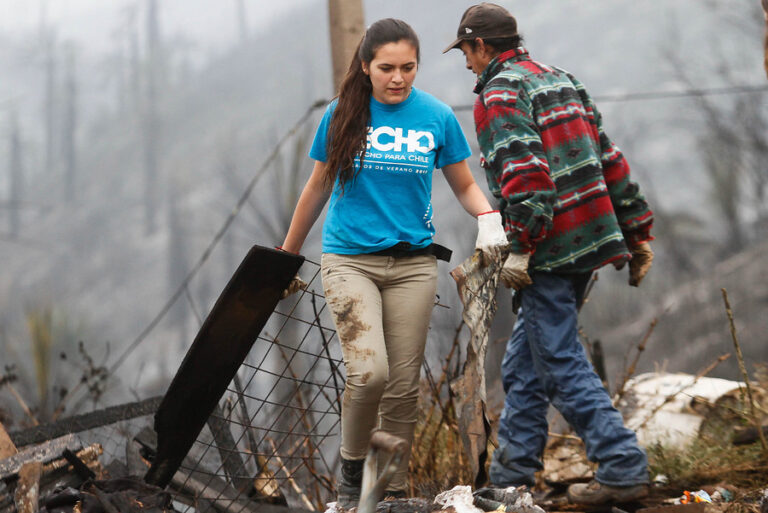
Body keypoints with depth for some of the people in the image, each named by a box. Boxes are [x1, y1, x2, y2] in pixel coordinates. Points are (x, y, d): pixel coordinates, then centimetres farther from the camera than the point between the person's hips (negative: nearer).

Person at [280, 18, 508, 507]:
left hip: (413, 264, 2)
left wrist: (488, 218, -9)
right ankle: (352, 468, 6)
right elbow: (319, 187, 11)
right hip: (350, 259, -2)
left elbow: (464, 184, 12)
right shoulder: (343, 114, 0)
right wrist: (287, 255, 17)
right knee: (369, 372, -18)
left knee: (403, 385, 2)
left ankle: (393, 489, 17)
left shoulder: (436, 116, 2)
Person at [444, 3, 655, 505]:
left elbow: (524, 170, -21)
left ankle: (623, 468, -9)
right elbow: (609, 158, 17)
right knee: (525, 360, 16)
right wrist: (637, 232, 18)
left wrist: (521, 247, -22)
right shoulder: (561, 79, 19)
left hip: (551, 251, -9)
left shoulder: (500, 93, -7)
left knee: (562, 361, -5)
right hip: (593, 238, 9)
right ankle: (512, 471, 22)